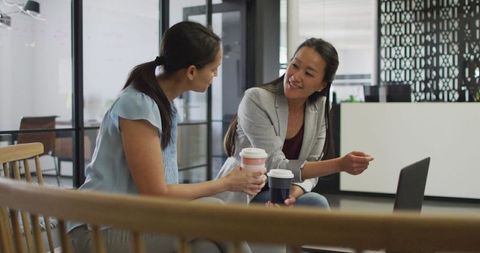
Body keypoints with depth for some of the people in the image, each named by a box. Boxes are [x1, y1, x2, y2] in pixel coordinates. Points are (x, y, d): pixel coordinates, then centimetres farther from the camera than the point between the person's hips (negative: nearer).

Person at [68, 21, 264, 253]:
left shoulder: (162, 102, 7)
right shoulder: (139, 106, -20)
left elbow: (160, 187, 7)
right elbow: (156, 194, -17)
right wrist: (227, 183, -9)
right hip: (98, 230, -8)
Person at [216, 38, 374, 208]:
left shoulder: (319, 107, -2)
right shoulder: (256, 100, -20)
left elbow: (310, 167, -3)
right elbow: (275, 167, -25)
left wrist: (295, 190, -27)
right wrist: (340, 164, -32)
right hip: (241, 199, -6)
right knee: (315, 205, -28)